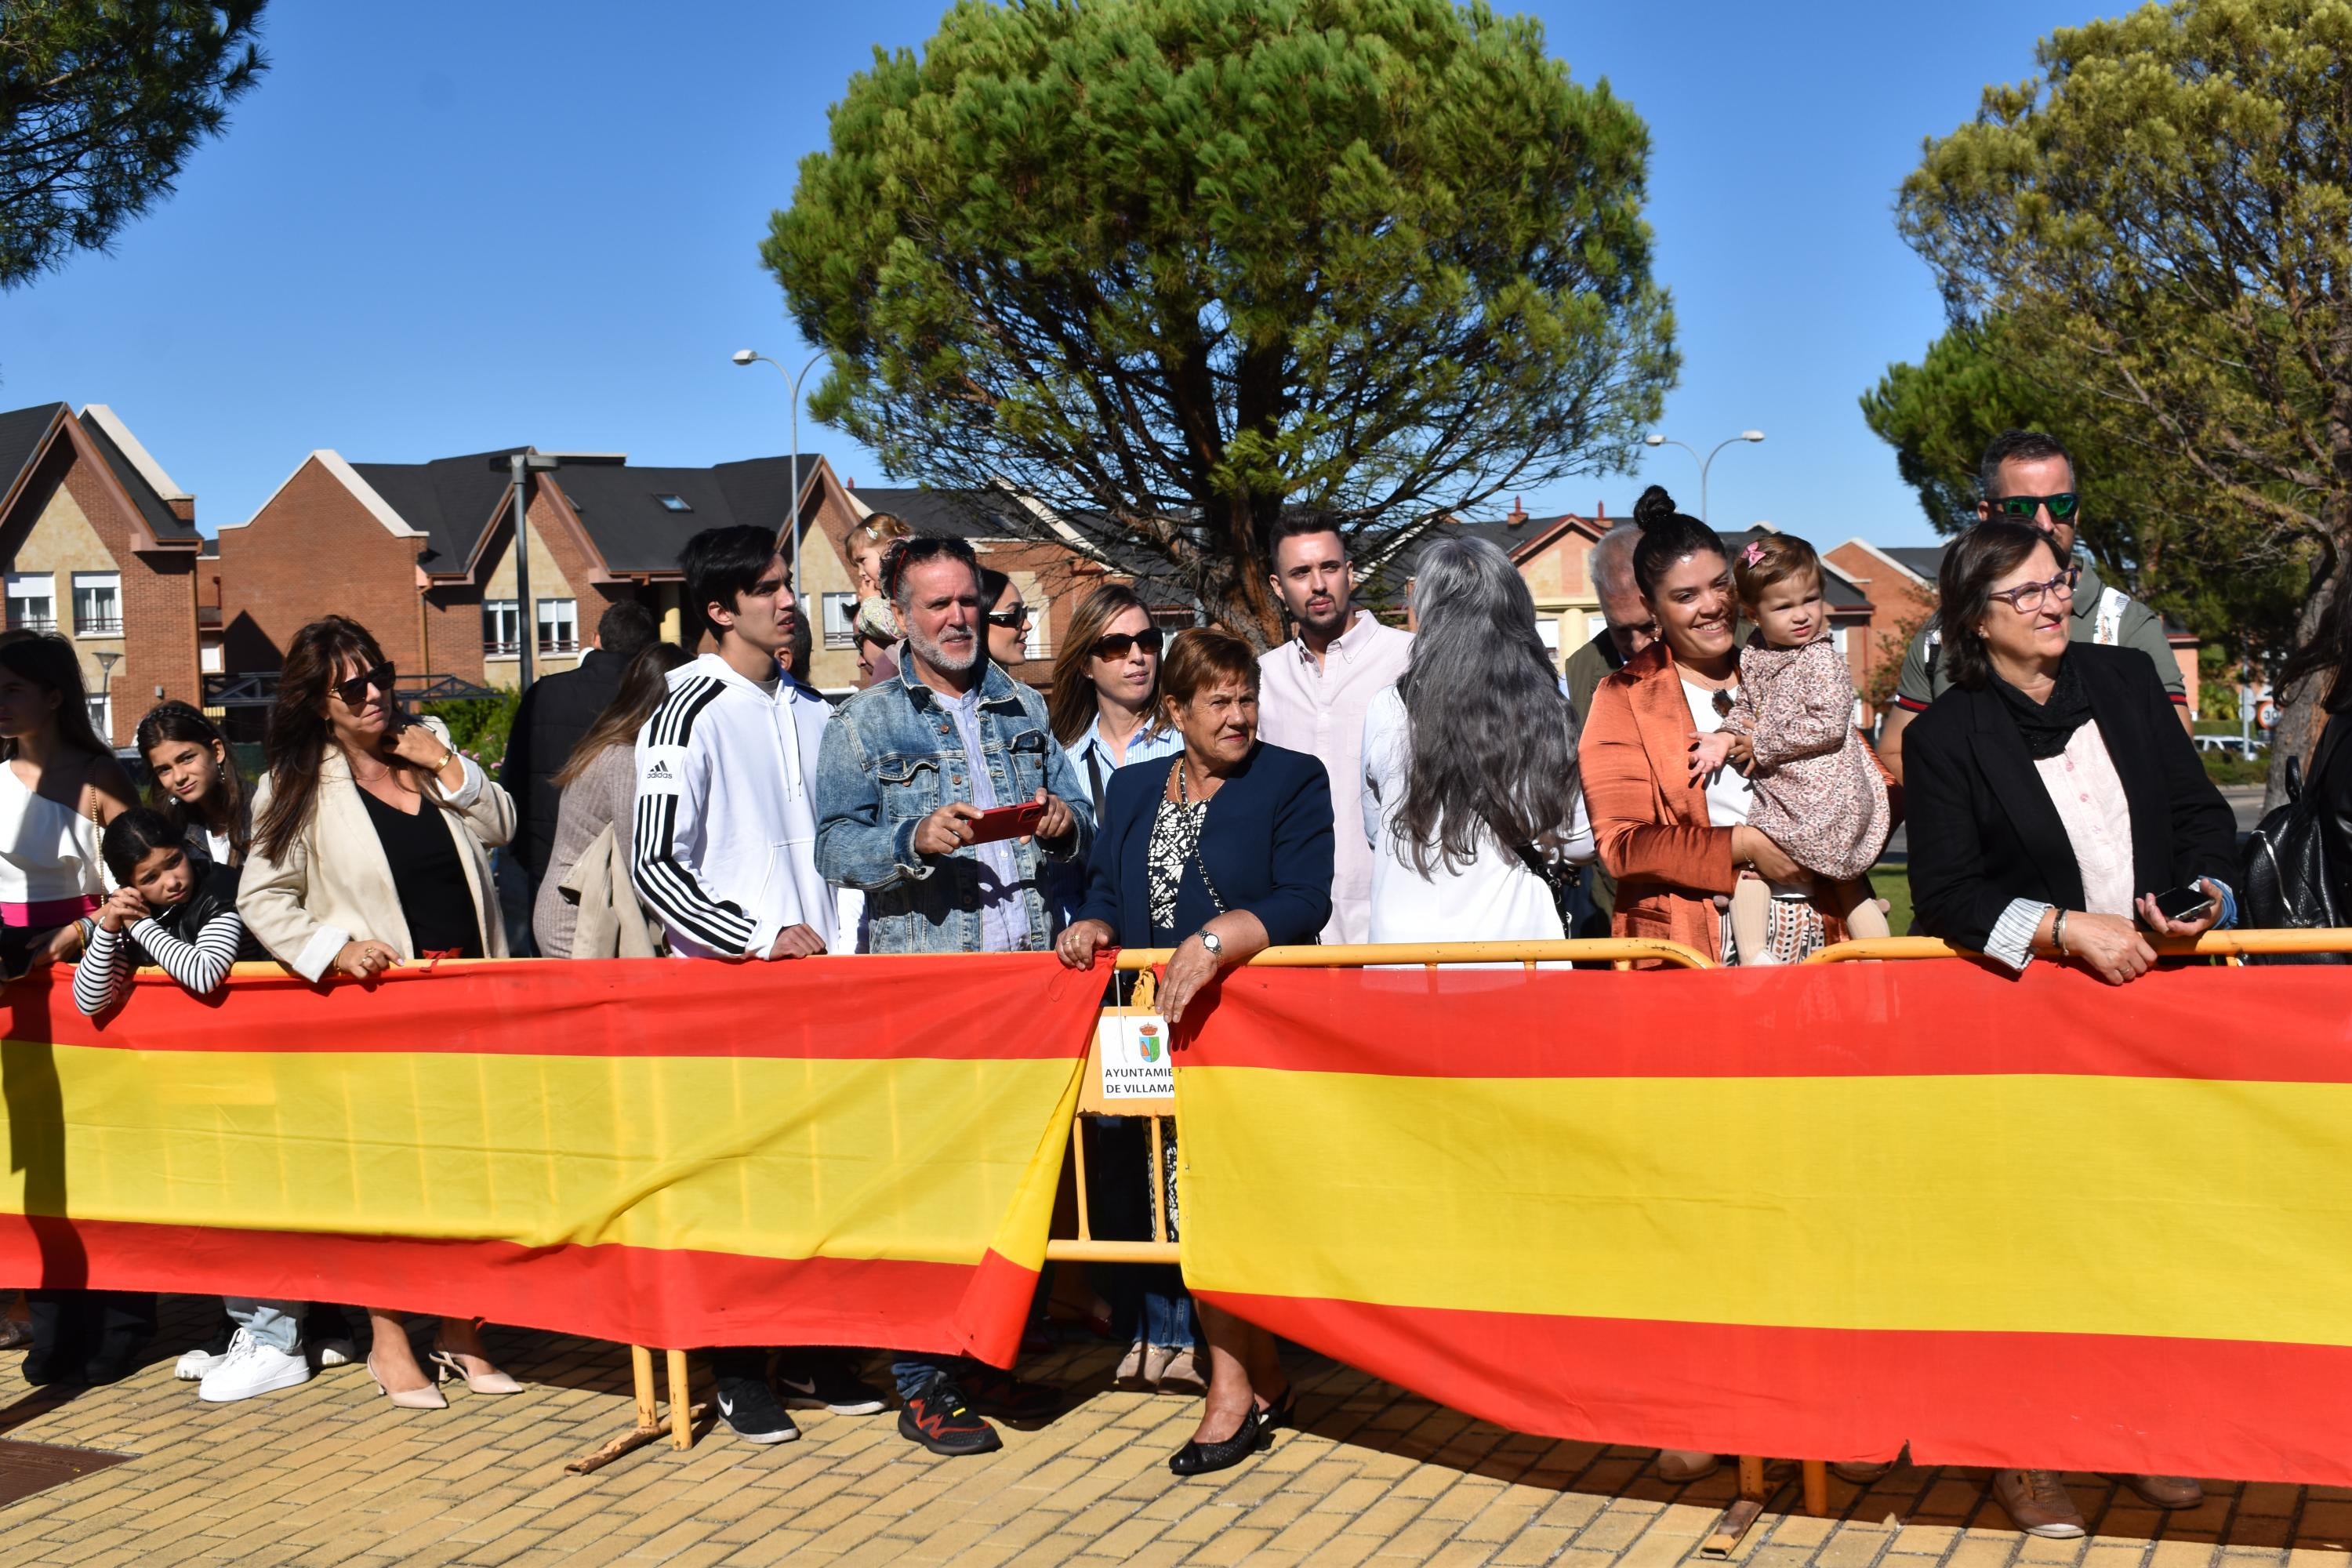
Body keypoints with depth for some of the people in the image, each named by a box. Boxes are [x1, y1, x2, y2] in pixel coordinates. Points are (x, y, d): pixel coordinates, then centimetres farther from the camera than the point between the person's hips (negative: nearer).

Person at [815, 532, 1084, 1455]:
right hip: (919, 976, -4)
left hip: (1027, 966, 4)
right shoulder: (863, 723, 6)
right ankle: (922, 1384, 3)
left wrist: (1063, 826, -3)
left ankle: (989, 1358, 20)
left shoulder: (1024, 710, 18)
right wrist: (915, 841, -21)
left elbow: (1079, 826, 19)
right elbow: (835, 844, -4)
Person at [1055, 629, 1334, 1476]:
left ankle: (1234, 1390, 6)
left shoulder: (1293, 780, -1)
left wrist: (1215, 941, -26)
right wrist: (1093, 926, -8)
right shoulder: (1131, 789, 14)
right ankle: (1262, 1382, 17)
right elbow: (1106, 888, 15)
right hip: (1161, 1029, 5)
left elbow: (1303, 903, -12)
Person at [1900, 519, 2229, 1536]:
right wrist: (2069, 928, -22)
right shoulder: (1946, 736, -7)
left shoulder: (2127, 682, 6)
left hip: (2154, 997, 4)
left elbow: (2201, 812, 9)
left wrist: (2207, 893, -11)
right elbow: (1944, 893, -12)